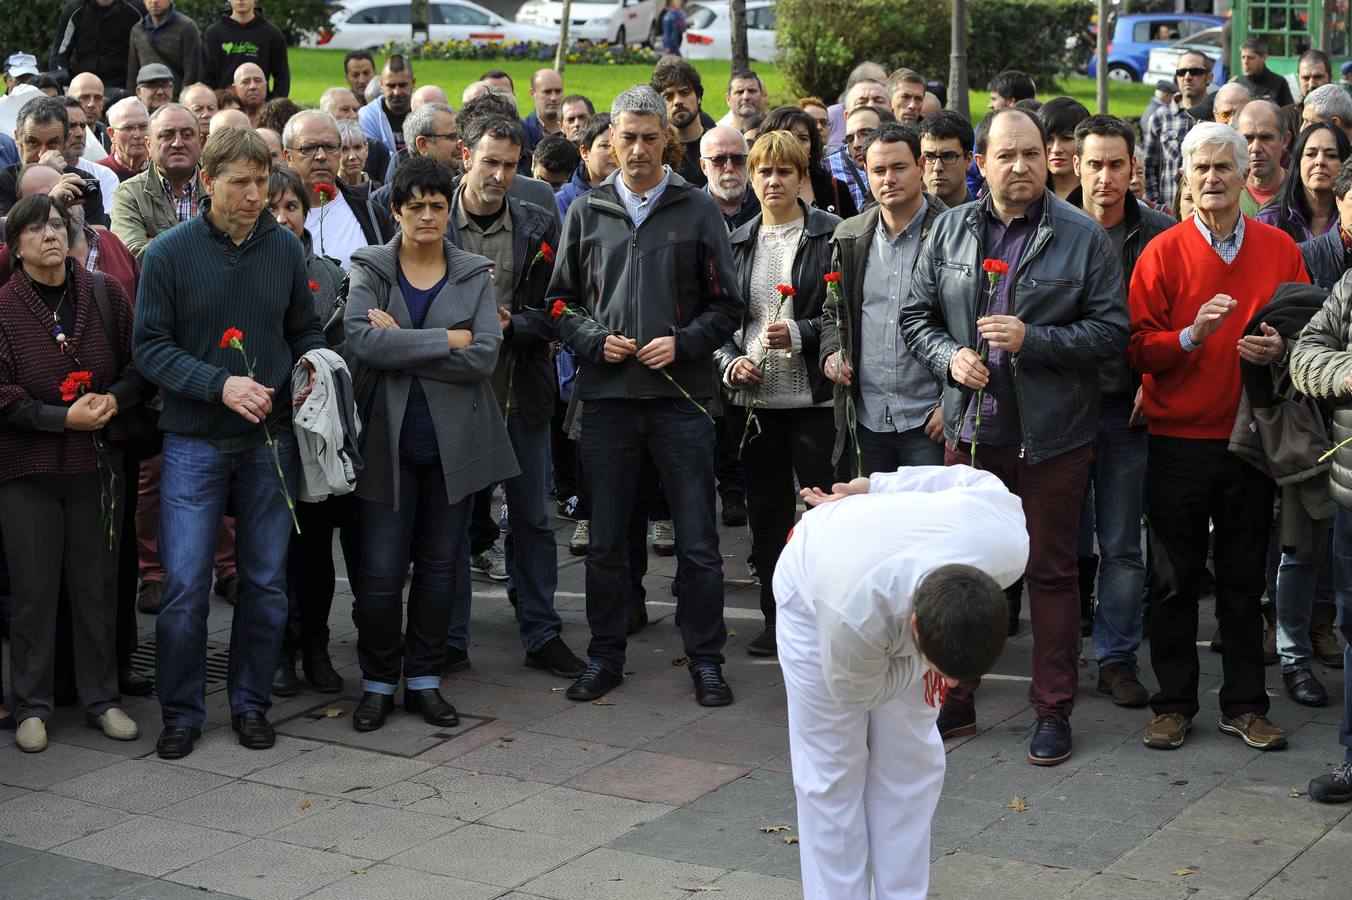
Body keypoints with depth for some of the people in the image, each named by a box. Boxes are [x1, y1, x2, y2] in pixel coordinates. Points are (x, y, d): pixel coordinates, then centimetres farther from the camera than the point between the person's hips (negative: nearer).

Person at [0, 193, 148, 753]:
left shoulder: (105, 295, 3)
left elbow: (140, 365, 8)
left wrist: (114, 399, -11)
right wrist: (63, 417, -16)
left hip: (97, 464, 2)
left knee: (98, 584, 9)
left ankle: (100, 698, 21)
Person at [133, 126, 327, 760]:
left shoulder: (285, 248, 3)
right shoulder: (169, 253, -5)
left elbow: (305, 331, 14)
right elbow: (150, 347, -7)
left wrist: (311, 366, -7)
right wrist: (220, 384, -19)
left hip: (269, 440, 3)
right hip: (194, 441, -2)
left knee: (266, 583, 8)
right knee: (185, 586, -3)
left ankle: (250, 703, 23)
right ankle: (180, 711, 12)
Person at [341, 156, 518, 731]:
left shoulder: (474, 276, 5)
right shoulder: (371, 270, 1)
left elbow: (484, 357, -9)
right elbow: (358, 341, -17)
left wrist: (401, 344, -14)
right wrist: (445, 340, -17)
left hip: (453, 443, 2)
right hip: (387, 441, -2)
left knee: (439, 566, 9)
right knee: (381, 572, -1)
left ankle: (424, 679, 22)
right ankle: (378, 683, 15)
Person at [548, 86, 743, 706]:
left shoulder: (698, 211, 4)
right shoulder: (586, 213, 10)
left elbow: (726, 306, 4)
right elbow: (561, 301, 12)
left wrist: (681, 343, -12)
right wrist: (595, 341, -6)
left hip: (682, 395, -2)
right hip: (607, 396, 2)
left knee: (697, 540, 2)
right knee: (606, 539, 9)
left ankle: (705, 659, 13)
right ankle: (606, 655, 21)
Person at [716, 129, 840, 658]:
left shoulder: (832, 236, -3)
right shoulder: (737, 243, 12)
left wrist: (798, 334, -18)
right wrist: (731, 361, -3)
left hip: (813, 396, -5)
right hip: (753, 397, 5)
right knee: (766, 515, 11)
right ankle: (776, 620, 21)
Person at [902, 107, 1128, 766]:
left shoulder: (1084, 238, -4)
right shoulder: (951, 230, 7)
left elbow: (1111, 330, -7)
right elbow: (917, 314, 12)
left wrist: (1033, 339, -19)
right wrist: (949, 357, -7)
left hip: (1053, 434, -3)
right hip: (970, 430, 3)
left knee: (1051, 571, 4)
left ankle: (1053, 712, 15)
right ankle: (957, 701, 24)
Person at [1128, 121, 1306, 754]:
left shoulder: (1279, 250, 5)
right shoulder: (1163, 253, -1)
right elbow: (1138, 348, -4)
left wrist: (1278, 348, -10)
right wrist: (1192, 334, -21)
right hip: (1177, 441, -2)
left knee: (1245, 577, 9)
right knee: (1174, 578, 6)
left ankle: (1244, 704, 20)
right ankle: (1174, 703, 17)